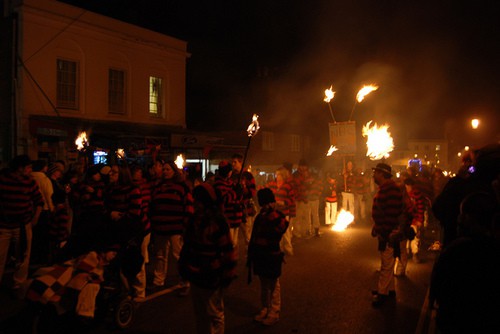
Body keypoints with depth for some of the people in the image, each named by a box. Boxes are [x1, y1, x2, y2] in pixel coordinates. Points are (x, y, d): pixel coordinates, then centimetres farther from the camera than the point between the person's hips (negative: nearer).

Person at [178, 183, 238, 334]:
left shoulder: (218, 221, -19)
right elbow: (187, 244, 13)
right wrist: (183, 265, 16)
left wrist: (227, 274, -13)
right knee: (199, 313, 22)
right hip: (195, 275, 7)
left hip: (212, 277, -7)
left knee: (213, 314, 10)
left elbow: (227, 250, -17)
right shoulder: (194, 219, 3)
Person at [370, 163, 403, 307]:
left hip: (389, 233, -11)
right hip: (383, 231, 11)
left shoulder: (391, 188, -20)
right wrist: (376, 228, 17)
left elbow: (392, 213, -24)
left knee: (386, 264, -1)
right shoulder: (383, 188, 12)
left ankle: (382, 293, 7)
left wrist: (384, 232, -21)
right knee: (387, 263, 19)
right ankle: (390, 289, 30)